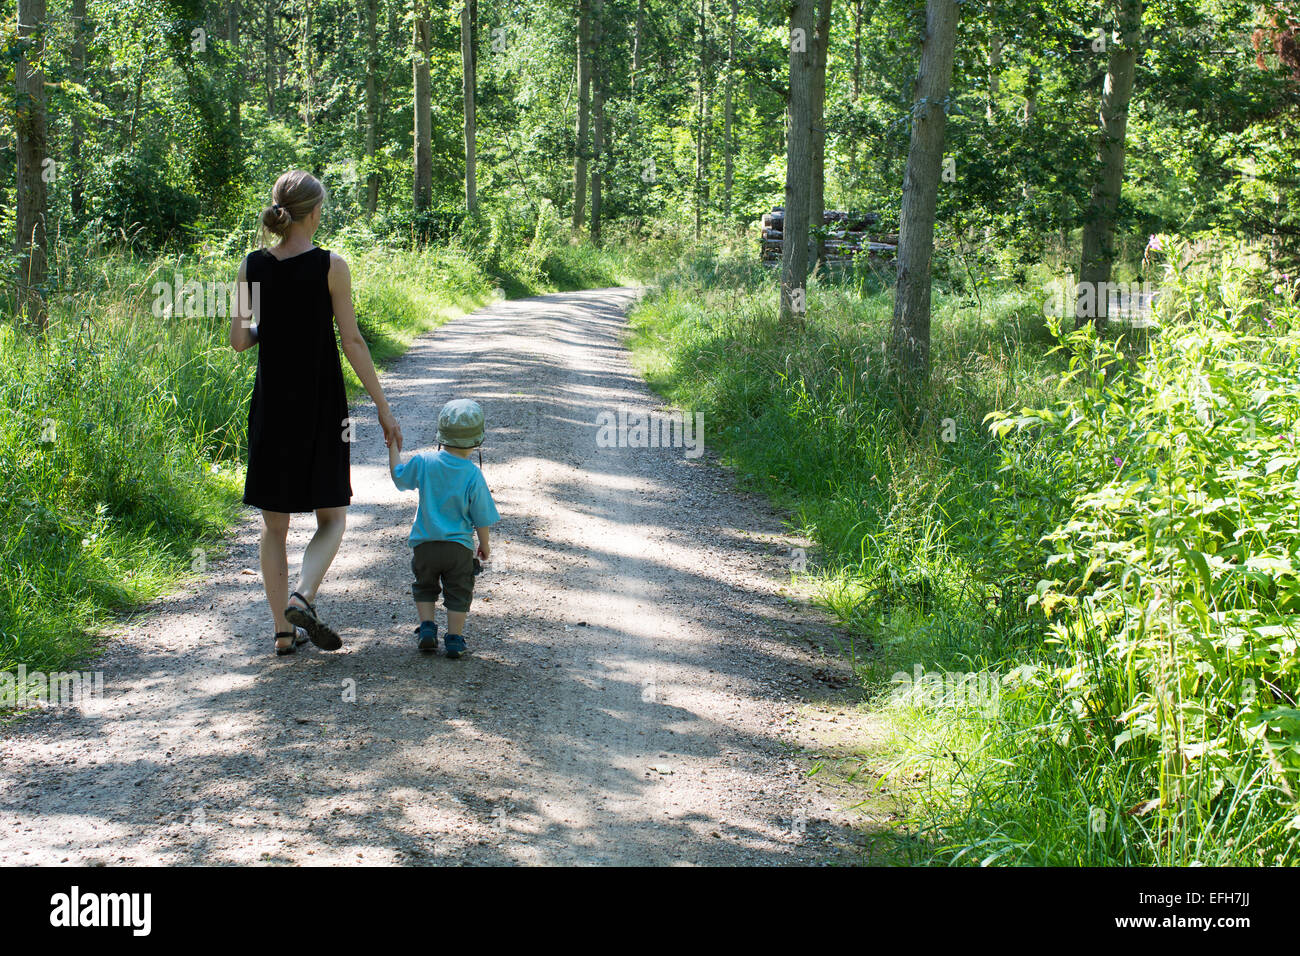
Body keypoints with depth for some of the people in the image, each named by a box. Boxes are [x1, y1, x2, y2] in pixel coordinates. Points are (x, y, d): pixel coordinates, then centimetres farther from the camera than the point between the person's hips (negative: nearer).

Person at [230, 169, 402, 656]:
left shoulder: (252, 266, -1)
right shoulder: (331, 266, -9)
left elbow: (239, 339, 2)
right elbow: (353, 343, -10)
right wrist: (384, 410, -5)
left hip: (270, 406, 3)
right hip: (321, 406, -3)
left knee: (274, 524, 12)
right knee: (332, 518, 10)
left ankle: (284, 629, 12)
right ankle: (303, 598, -13)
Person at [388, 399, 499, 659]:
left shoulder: (423, 462, -9)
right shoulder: (473, 475, -13)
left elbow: (398, 477, 11)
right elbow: (482, 518, -7)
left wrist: (393, 449, 26)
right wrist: (485, 546, 9)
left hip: (425, 544, 2)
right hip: (459, 547, -2)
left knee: (425, 588, 23)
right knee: (458, 592, 12)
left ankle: (427, 628, 12)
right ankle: (454, 638, 8)